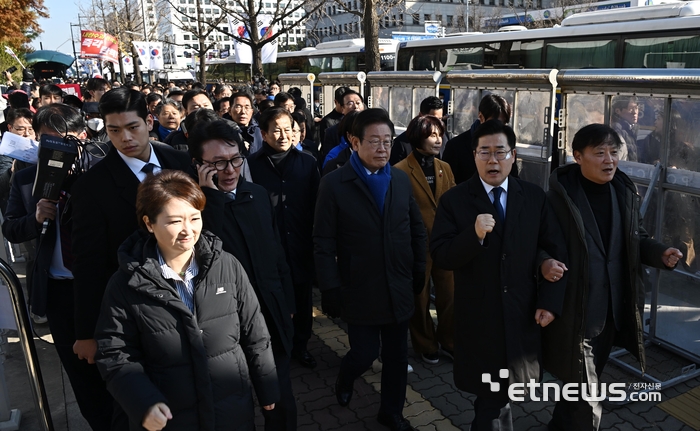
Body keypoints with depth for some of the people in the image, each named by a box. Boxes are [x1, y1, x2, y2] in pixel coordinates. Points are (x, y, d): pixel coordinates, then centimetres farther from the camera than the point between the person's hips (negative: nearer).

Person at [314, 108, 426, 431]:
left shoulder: (401, 180, 4)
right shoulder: (334, 183, -9)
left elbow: (417, 230, 10)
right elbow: (324, 242, -9)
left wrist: (419, 272, 7)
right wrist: (330, 289, -12)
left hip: (399, 289, 4)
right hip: (360, 290, -4)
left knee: (397, 356, 14)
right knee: (365, 353, 5)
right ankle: (344, 380, 40)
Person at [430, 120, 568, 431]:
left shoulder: (535, 198, 0)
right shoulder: (454, 200, -8)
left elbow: (555, 250, 3)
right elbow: (439, 257, -15)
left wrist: (550, 302, -4)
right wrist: (474, 235, -31)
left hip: (523, 314, 3)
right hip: (477, 317, -2)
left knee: (498, 395, 19)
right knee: (491, 396, 13)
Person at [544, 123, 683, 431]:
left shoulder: (625, 191, 3)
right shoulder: (561, 193, -13)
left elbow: (636, 240, 13)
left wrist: (661, 254, -5)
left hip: (613, 310, 6)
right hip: (574, 310, -6)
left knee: (580, 382, 24)